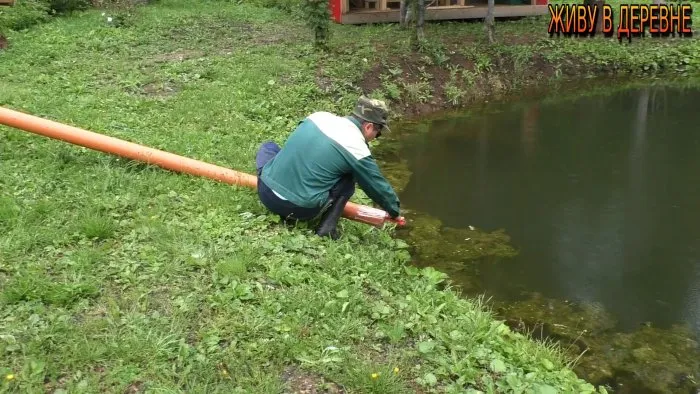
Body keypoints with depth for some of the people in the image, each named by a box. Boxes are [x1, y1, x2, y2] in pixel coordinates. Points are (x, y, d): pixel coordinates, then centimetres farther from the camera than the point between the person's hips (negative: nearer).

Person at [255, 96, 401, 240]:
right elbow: (378, 187, 7)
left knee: (268, 146, 31)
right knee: (348, 179, 15)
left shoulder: (319, 116, 7)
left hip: (265, 192, 5)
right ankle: (327, 226, 4)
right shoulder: (358, 149, -7)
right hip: (299, 209, -4)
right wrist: (394, 210, 26)